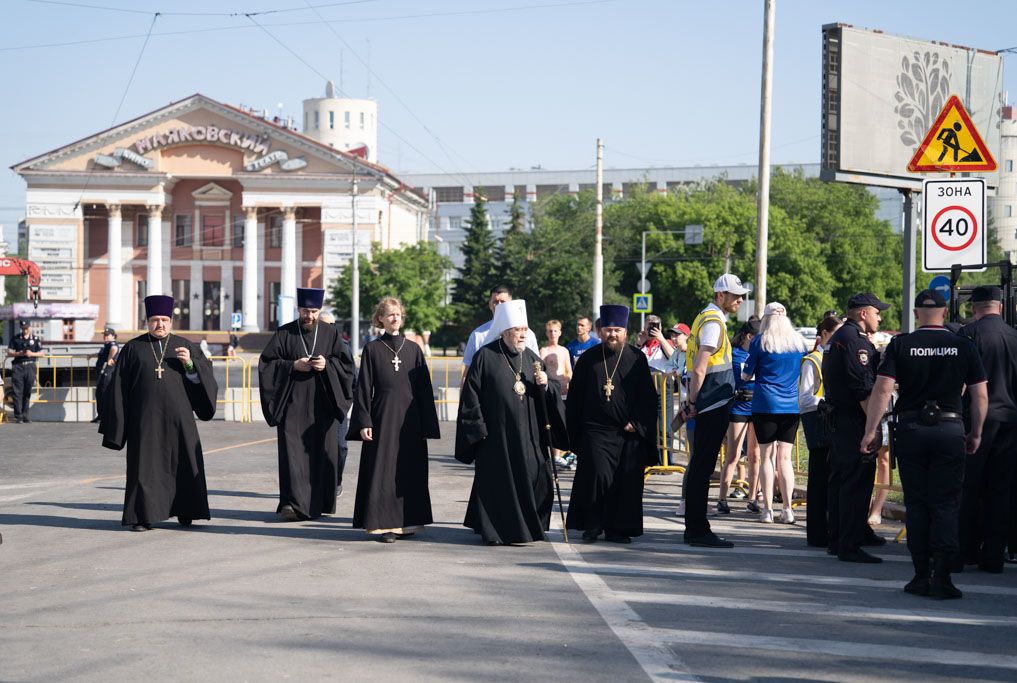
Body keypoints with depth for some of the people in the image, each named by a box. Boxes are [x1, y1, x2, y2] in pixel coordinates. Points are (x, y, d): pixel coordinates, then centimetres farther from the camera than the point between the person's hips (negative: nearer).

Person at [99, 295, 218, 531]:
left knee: (184, 463, 4)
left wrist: (190, 364, -15)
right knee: (145, 465, -3)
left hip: (178, 416, 1)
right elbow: (119, 385, 5)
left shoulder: (184, 346, 10)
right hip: (146, 417, -1)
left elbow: (204, 375, 5)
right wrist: (118, 424, 0)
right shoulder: (133, 348, 6)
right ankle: (143, 516, 0)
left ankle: (184, 512, 18)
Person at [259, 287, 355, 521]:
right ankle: (293, 503, -16)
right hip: (292, 403, -2)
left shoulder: (330, 333, 7)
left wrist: (327, 365, -12)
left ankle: (320, 502, 16)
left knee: (322, 451, 5)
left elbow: (346, 362, 7)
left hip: (321, 404, 2)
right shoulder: (284, 333, 3)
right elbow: (266, 362, 0)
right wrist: (293, 366, -13)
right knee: (292, 450, -11)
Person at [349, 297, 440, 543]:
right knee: (382, 471, -3)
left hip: (410, 421, 3)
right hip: (382, 418, -3)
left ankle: (406, 521, 14)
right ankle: (383, 524, 0)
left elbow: (424, 389, 8)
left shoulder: (413, 349, 8)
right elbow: (363, 388, 1)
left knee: (410, 472, 5)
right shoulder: (372, 349, 2)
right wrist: (364, 422, -8)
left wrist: (427, 425, 3)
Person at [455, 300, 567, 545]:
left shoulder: (531, 358, 11)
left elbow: (551, 394, 16)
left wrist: (545, 384, -7)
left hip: (528, 435, 5)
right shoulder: (485, 357, -4)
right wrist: (478, 429, -11)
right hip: (496, 435, -5)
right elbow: (471, 395, -6)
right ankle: (494, 531, 10)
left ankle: (532, 527, 16)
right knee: (497, 482, 0)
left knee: (536, 480, 3)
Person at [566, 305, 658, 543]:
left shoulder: (637, 358, 6)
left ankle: (617, 528, 10)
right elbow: (575, 397, 11)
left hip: (629, 433, 1)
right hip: (596, 431, -1)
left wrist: (637, 423, -6)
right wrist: (574, 432, 5)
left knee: (626, 482, 0)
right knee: (598, 474, -14)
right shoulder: (588, 359, 8)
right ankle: (593, 525, 1)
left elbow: (648, 397, 6)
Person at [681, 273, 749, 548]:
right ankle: (697, 529, -6)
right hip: (714, 403, -10)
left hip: (709, 405, 10)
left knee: (700, 466, 12)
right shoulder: (713, 322, -13)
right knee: (702, 467, -8)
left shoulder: (707, 318, 18)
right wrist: (694, 402, -13)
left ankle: (695, 528, 17)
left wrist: (693, 402, 20)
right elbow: (699, 369, -19)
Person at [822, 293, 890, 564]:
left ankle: (837, 538, 24)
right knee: (856, 482, -10)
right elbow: (864, 388, -21)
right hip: (853, 422, -11)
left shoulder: (838, 337, 20)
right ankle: (849, 546, -10)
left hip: (838, 419, 11)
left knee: (840, 479, 16)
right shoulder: (854, 340, -16)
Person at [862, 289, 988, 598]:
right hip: (950, 430, 0)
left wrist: (871, 431, -4)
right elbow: (980, 395, 0)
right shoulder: (964, 346, 1)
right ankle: (941, 576, -6)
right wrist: (976, 434, 11)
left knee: (916, 505, 8)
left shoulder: (900, 344, -1)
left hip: (911, 429, 0)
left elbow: (882, 389, -8)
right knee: (946, 505, 2)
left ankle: (921, 575, 9)